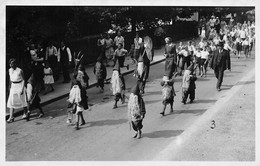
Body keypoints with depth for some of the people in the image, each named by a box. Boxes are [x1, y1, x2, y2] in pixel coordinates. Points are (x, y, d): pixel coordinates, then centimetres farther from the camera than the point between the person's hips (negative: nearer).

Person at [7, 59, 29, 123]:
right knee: (11, 101, -2)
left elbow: (23, 80, -11)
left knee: (22, 100, 8)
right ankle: (11, 117, 0)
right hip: (13, 87, 5)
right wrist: (10, 87, 16)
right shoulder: (10, 70, 1)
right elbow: (10, 79, 13)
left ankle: (25, 113, 31)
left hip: (20, 86, -5)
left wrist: (22, 89, -16)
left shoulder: (20, 71, -16)